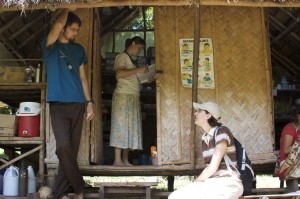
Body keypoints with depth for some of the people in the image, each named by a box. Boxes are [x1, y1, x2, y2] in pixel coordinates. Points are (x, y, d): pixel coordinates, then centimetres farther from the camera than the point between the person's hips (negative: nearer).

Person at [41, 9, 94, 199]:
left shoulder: (79, 49, 15)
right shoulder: (50, 45, 1)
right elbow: (59, 23, -16)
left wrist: (89, 101, 10)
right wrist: (66, 9, 2)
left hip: (77, 105, 4)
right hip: (59, 104, -4)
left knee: (71, 150, 2)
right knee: (64, 146, -19)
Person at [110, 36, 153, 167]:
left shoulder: (129, 59, 24)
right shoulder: (122, 56, -4)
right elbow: (119, 74, -20)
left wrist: (145, 80, 9)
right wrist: (138, 70, -20)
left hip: (132, 98, 9)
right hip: (123, 96, -9)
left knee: (129, 129, 5)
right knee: (121, 127, -10)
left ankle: (125, 160, 5)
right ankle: (118, 160, -10)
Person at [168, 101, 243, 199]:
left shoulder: (222, 132, -11)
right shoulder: (205, 138, 16)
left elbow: (213, 167, -16)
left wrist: (193, 185, -6)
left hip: (228, 185, -8)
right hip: (213, 184, 8)